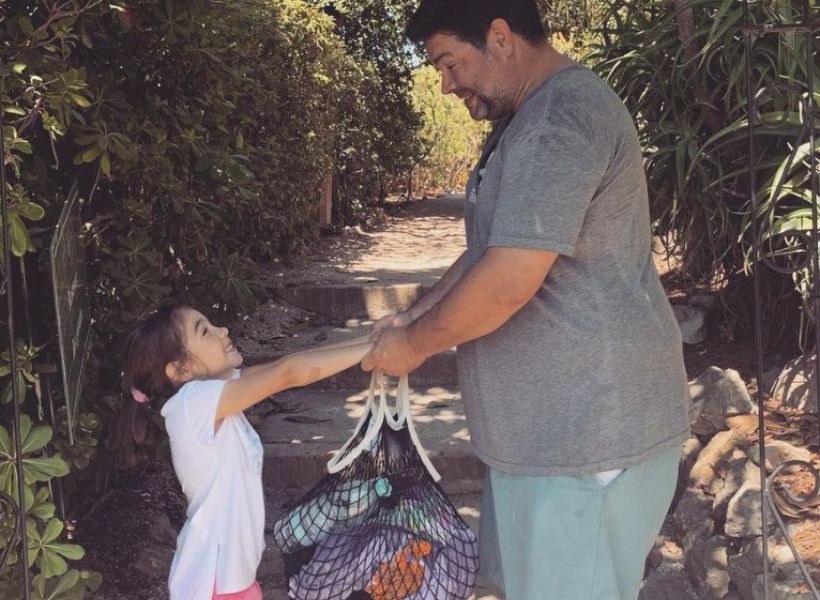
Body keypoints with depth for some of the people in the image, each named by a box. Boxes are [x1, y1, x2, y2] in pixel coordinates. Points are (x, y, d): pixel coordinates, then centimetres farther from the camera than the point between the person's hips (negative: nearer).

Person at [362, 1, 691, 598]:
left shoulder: (559, 120, -21)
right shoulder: (535, 119, 15)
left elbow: (507, 282, -27)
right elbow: (491, 251, 21)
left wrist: (413, 344, -11)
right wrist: (415, 314, 9)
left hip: (587, 429, -11)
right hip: (558, 420, 11)